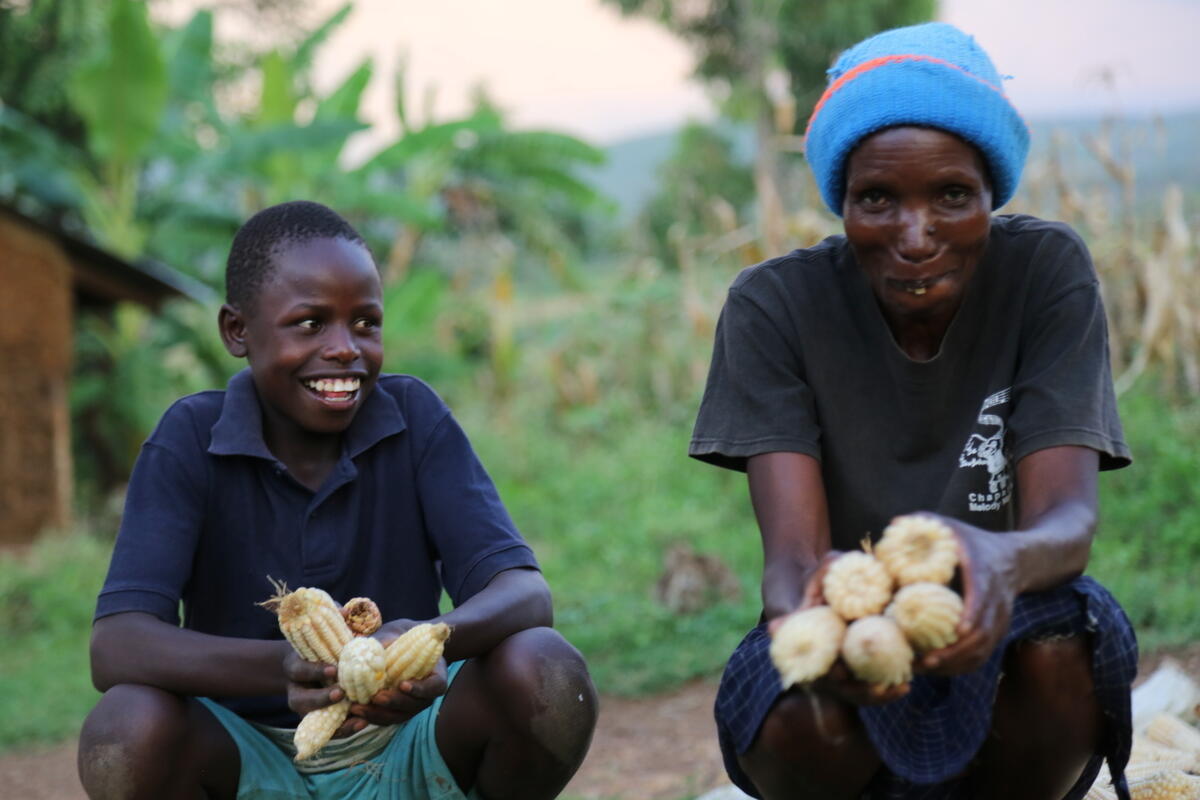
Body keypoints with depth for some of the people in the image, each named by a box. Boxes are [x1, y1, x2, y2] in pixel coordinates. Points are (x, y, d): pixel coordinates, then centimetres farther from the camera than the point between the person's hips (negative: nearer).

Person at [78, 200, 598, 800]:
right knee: (126, 731, -32)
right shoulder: (191, 440, -10)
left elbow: (524, 592, -15)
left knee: (549, 678, -27)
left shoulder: (413, 418, -6)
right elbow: (115, 646, -22)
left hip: (403, 751, 1)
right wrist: (285, 667, -42)